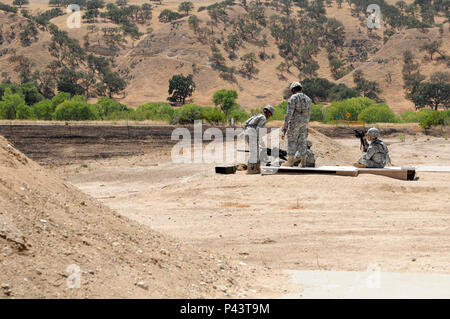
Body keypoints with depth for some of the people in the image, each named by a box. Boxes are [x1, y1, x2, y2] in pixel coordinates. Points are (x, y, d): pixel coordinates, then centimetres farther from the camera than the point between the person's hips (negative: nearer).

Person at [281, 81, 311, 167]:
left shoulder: (293, 98, -9)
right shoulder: (307, 98, 12)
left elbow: (289, 111, -15)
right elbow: (308, 112, 16)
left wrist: (286, 123, -10)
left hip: (295, 121, -6)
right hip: (304, 122, 6)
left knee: (292, 141, -1)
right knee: (302, 142, 8)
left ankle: (290, 161, -1)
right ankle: (303, 161, 6)